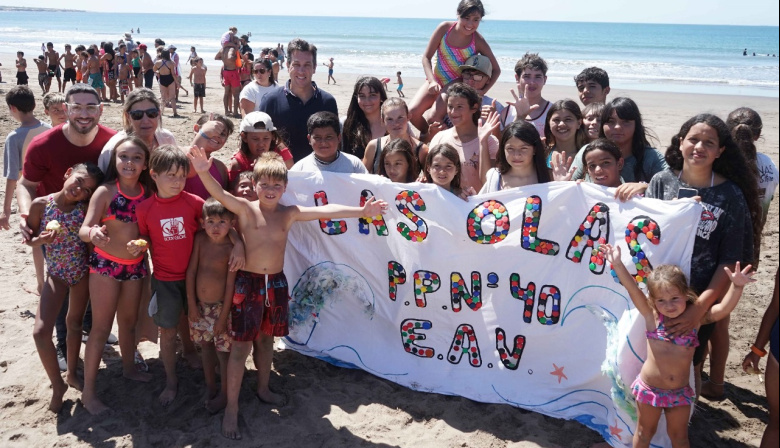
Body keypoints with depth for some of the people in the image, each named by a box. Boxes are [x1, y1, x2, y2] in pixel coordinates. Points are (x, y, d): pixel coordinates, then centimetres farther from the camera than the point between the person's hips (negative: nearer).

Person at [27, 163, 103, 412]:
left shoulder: (86, 209, -13)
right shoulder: (41, 205, -13)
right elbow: (30, 240, -3)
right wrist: (42, 239, -22)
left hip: (82, 272, 1)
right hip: (56, 274, 0)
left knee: (75, 324, 18)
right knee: (41, 331, -8)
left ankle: (72, 373, 39)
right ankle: (57, 385, 12)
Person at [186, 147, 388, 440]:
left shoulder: (289, 213, 1)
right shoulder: (245, 209, -8)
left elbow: (325, 211, -6)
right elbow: (220, 194, -25)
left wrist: (361, 211, -14)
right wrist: (204, 172, -45)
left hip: (276, 283, 4)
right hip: (248, 282, -4)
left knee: (267, 339, 20)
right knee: (241, 346, 1)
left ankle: (263, 389, 41)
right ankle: (231, 409, 11)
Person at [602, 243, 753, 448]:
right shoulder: (652, 317, -12)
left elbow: (723, 309, -20)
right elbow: (633, 290, -23)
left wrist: (736, 286, -36)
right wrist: (617, 264, -34)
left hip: (680, 392, 2)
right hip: (649, 389, -1)